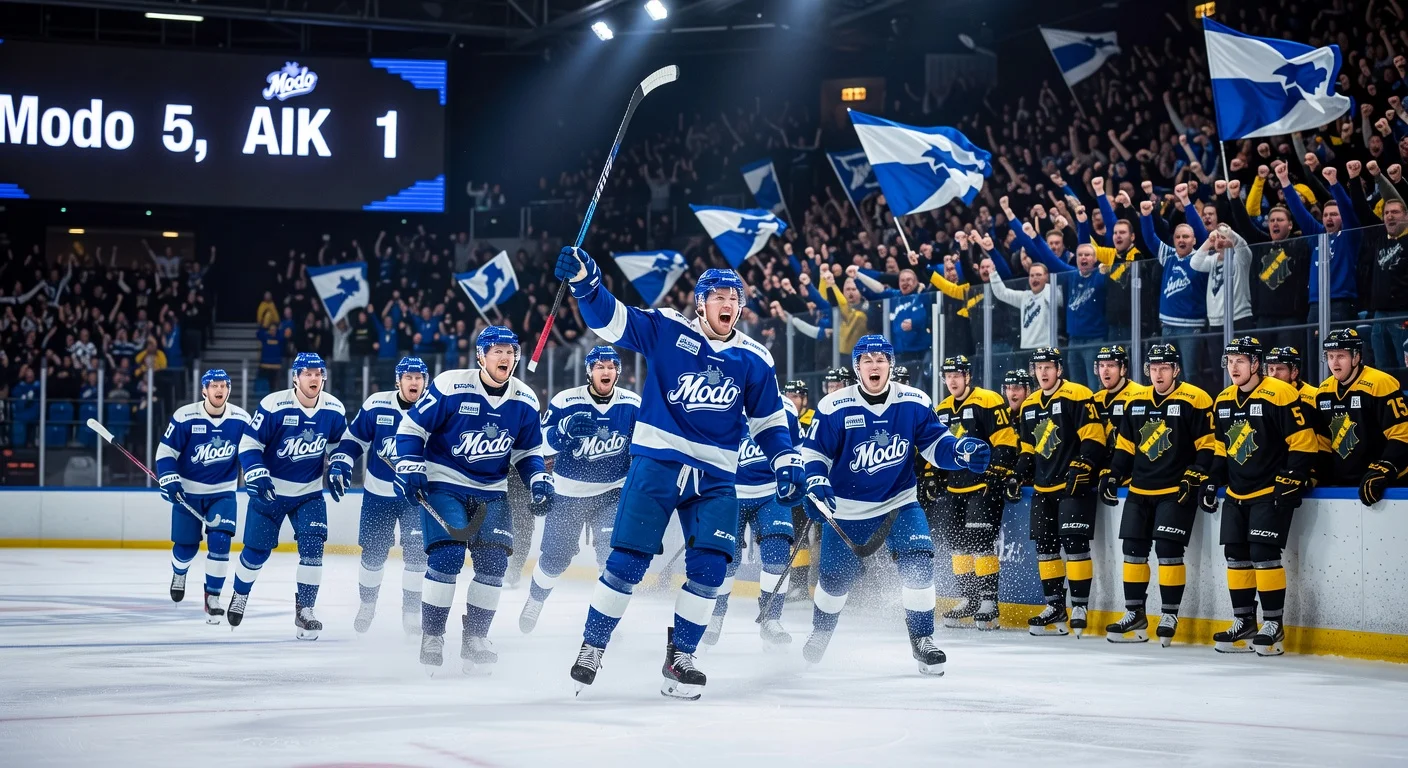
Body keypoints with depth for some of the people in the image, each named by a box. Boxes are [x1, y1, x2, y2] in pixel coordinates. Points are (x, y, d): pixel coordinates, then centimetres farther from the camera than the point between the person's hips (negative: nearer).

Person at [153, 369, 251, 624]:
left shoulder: (241, 419, -7)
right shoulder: (185, 417, -15)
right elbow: (165, 452, -10)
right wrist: (169, 480, -21)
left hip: (223, 492, 1)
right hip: (188, 491, -1)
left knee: (219, 541, -15)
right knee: (186, 545, 6)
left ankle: (212, 597, -3)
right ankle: (179, 572, 43)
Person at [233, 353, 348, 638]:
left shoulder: (334, 410, -8)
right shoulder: (273, 406, -20)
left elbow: (338, 444, 10)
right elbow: (248, 444, -14)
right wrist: (257, 476, -24)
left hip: (310, 492, 2)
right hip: (270, 489, -2)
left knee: (312, 547, -13)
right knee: (257, 550, 6)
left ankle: (304, 610, -3)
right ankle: (240, 594, 34)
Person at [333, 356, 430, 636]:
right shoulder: (377, 405, -8)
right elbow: (354, 437, 3)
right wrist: (340, 461, -9)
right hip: (378, 493, 0)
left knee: (416, 553, -5)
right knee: (373, 552, 6)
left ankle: (411, 610, 10)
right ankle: (366, 604, 27)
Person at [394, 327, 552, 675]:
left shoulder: (524, 401, -1)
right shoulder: (450, 387, -15)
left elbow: (528, 449, 13)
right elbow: (411, 427, -7)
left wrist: (538, 478, -3)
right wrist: (411, 467, -16)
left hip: (491, 492, 4)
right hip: (444, 485, -4)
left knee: (494, 562, -5)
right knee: (446, 556, -17)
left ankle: (474, 638, 11)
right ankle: (431, 636, -3)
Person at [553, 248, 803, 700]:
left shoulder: (753, 360, 6)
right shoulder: (668, 331, -3)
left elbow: (769, 419, 16)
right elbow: (610, 319, -11)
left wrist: (787, 464, 3)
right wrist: (584, 280, -28)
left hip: (714, 477, 3)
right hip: (656, 462, -3)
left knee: (709, 567, -8)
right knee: (628, 560, -7)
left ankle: (678, 660, 7)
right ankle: (591, 647, 10)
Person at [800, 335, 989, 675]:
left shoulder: (914, 403, -8)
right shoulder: (834, 407, -13)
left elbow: (935, 443, -4)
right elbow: (814, 451, -7)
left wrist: (962, 450, -24)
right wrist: (816, 483, -24)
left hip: (899, 503, 1)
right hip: (847, 510, -1)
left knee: (918, 563, -19)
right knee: (836, 578, 7)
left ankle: (922, 640, -4)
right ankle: (821, 632, 37)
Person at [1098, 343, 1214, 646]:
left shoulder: (1194, 401, -9)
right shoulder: (1135, 402, 10)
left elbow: (1208, 445, -9)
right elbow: (1125, 445, 17)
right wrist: (1112, 475, 8)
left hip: (1176, 492, -6)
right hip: (1140, 490, 6)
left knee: (1168, 550, -10)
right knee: (1133, 550, 7)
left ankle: (1169, 615, 2)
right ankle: (1135, 615, 16)